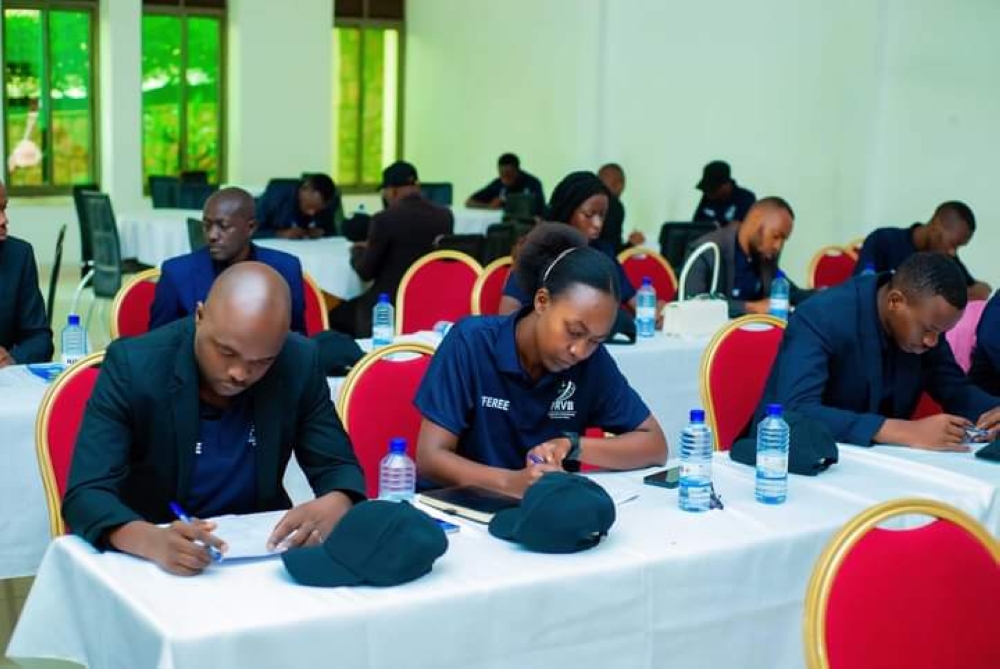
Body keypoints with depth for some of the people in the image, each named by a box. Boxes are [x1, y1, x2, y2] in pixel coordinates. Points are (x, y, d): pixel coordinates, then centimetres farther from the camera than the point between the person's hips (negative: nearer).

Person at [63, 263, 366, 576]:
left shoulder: (299, 363, -9)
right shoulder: (132, 365, -17)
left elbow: (339, 468, -2)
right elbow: (86, 495, -21)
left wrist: (331, 508, -25)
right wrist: (153, 542, -41)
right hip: (151, 562, -1)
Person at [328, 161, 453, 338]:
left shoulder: (384, 219, -15)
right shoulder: (445, 216, 1)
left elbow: (365, 272, -6)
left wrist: (358, 251, 16)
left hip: (388, 303, -6)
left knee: (335, 316, 17)